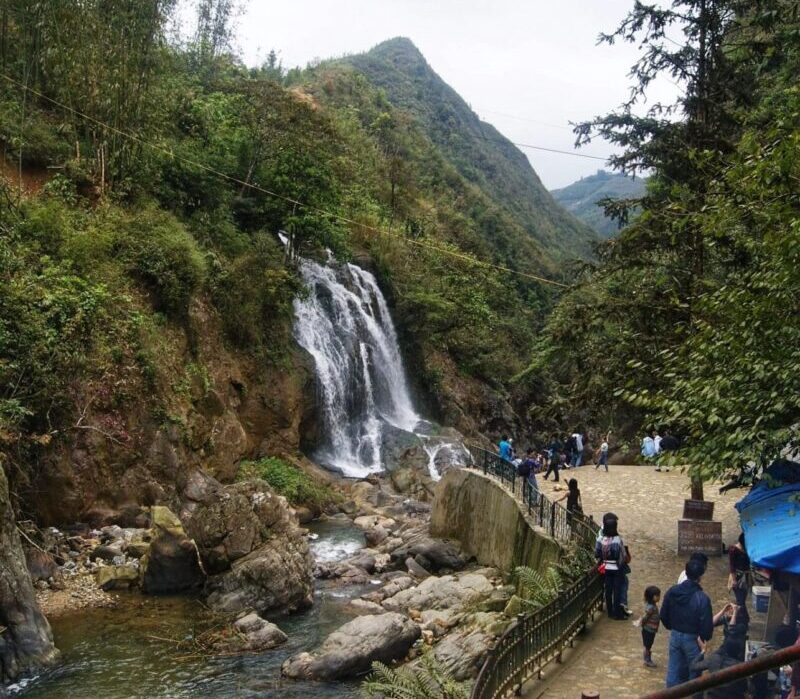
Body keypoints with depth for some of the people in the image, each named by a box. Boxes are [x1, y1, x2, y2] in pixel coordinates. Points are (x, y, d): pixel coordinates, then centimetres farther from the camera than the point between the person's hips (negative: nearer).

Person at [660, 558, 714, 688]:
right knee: (694, 672, 14)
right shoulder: (702, 598, -25)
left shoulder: (672, 591, -8)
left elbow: (663, 615, 3)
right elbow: (707, 624, -18)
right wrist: (706, 637, 3)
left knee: (674, 669, 16)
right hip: (692, 639, -5)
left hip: (675, 636, 5)